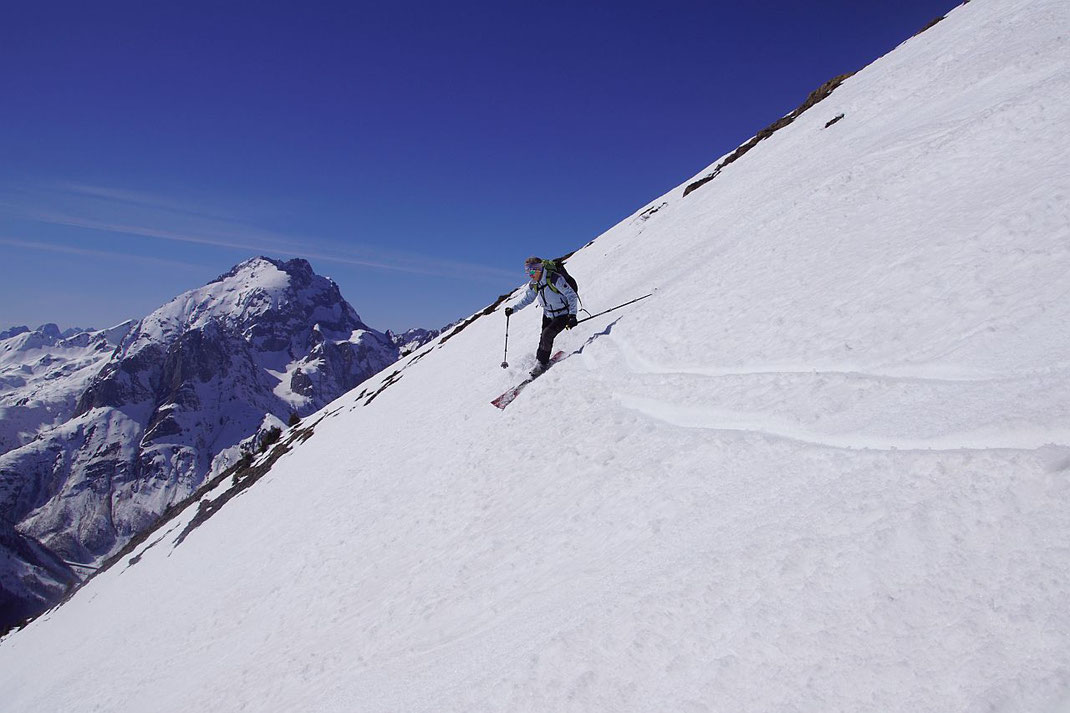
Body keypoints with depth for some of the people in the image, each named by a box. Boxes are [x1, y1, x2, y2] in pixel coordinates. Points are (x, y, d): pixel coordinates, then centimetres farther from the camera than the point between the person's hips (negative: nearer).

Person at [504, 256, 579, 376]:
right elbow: (527, 299, 15)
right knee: (545, 339, -1)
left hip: (563, 315, -7)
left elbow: (572, 296, -23)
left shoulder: (555, 279, -25)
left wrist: (572, 315, -30)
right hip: (548, 315, 7)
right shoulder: (533, 285, -3)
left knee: (547, 334, -19)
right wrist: (513, 309, 3)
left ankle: (542, 363, -4)